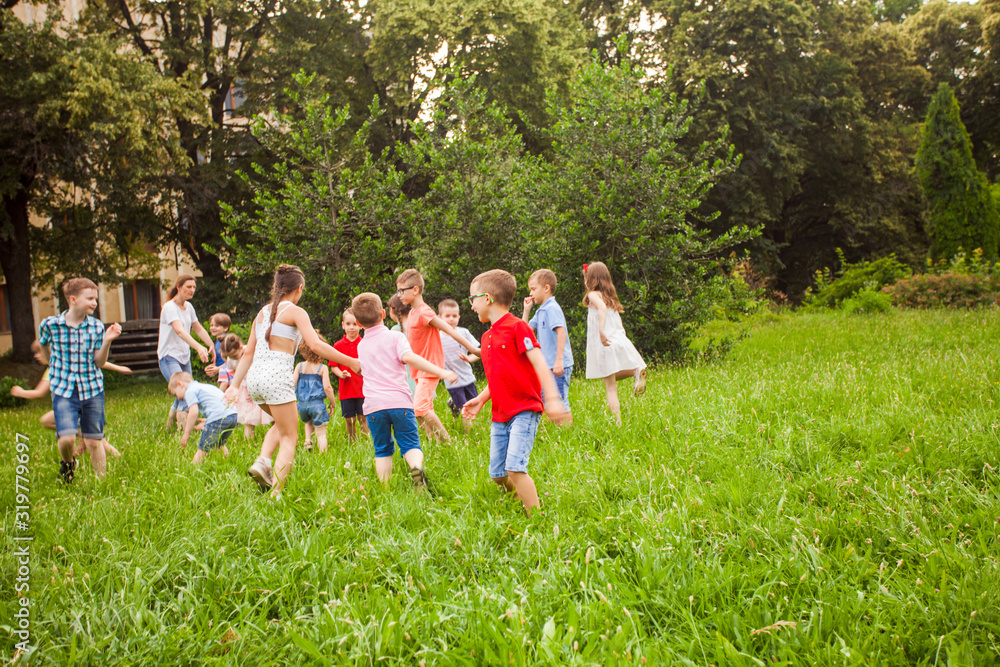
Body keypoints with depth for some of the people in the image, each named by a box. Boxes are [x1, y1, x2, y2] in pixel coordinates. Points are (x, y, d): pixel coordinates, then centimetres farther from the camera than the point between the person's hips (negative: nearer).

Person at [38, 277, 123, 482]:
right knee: (67, 438, -15)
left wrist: (107, 341, -14)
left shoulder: (97, 326, -2)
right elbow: (43, 346, 16)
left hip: (92, 389, 2)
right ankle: (68, 463, 19)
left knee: (94, 441, 6)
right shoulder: (50, 324, -7)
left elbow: (99, 362, -1)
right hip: (64, 390, -2)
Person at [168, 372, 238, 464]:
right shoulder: (206, 386, 32)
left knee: (203, 447, -3)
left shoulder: (190, 392, 5)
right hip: (233, 415, 9)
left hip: (218, 418, -9)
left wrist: (186, 434, -3)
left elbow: (193, 412, -9)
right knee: (219, 444, 27)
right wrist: (205, 422, 40)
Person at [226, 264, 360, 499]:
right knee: (289, 438, 3)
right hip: (277, 376, -7)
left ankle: (262, 462, 8)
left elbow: (248, 352, 19)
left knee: (282, 424, 30)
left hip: (255, 376, 7)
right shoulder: (296, 312, -1)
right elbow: (315, 345, -13)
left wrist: (235, 384, 22)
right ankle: (275, 494, -11)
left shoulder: (263, 312, 19)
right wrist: (349, 362, -9)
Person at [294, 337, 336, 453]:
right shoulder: (323, 368, -5)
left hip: (302, 404, 4)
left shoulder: (300, 366, 4)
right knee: (321, 433, 4)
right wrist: (332, 404, 2)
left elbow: (292, 383, -1)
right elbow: (327, 387, -9)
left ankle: (308, 439, 7)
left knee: (309, 423, 31)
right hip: (317, 403, -3)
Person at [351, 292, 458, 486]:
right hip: (399, 401, -2)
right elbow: (408, 357, -15)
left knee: (382, 450, 12)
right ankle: (416, 467, -28)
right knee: (410, 444, 1)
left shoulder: (361, 346, 18)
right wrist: (441, 371, -18)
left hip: (373, 406, 3)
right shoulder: (395, 337, 3)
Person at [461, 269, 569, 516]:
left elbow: (540, 364, -16)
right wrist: (481, 400, 12)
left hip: (524, 410, -8)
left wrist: (553, 399, -24)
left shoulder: (517, 327, -10)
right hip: (500, 414, 8)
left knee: (514, 468, -19)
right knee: (497, 473, 7)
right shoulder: (487, 337, 14)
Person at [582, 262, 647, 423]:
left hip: (605, 345, -7)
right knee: (614, 378, 22)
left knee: (610, 388, -3)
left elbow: (602, 307, -25)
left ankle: (618, 422, -11)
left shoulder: (593, 294, -5)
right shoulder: (611, 295, 18)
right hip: (620, 341, 7)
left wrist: (601, 331, -34)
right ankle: (637, 371, -5)